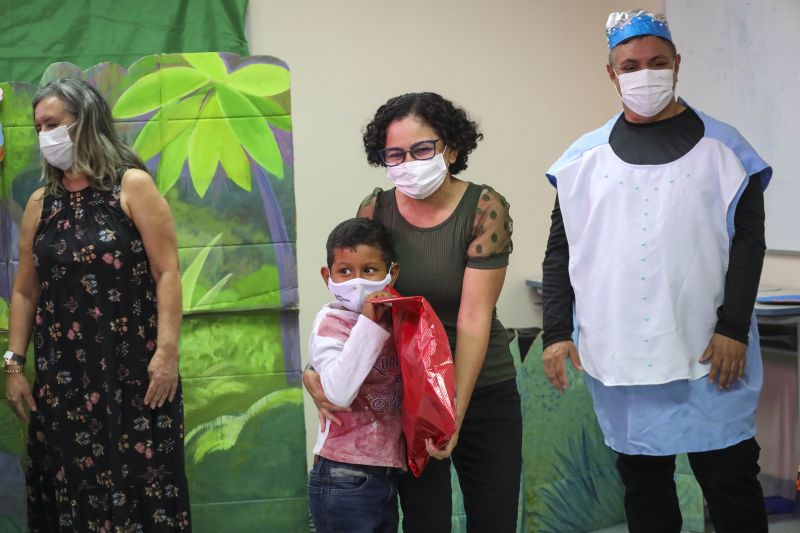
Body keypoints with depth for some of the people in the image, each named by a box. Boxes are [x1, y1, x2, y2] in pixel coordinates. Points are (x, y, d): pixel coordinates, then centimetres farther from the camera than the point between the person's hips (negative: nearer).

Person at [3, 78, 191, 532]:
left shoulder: (132, 187, -3)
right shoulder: (40, 204, 10)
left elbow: (167, 273, -9)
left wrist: (167, 352, -16)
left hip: (132, 368, -4)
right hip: (62, 374, 5)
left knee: (140, 485, -1)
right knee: (71, 488, 8)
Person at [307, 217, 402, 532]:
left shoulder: (391, 320, 9)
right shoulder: (330, 324, -11)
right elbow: (339, 393, -29)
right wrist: (368, 325, -27)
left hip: (388, 473, 7)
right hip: (345, 479, -7)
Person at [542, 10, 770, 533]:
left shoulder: (722, 148, 3)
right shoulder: (585, 157, 8)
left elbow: (748, 241, -1)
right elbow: (561, 249, 9)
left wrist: (733, 329, -10)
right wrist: (557, 332, 0)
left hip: (708, 354, -2)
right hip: (618, 356, 2)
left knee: (729, 478, 2)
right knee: (643, 481, 11)